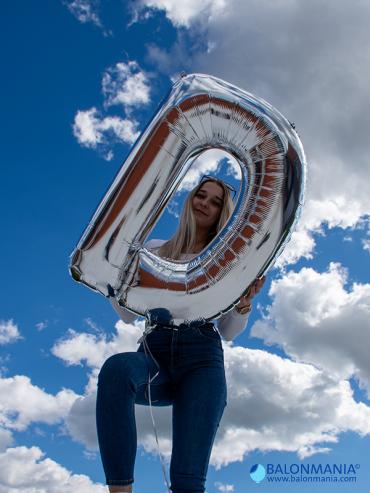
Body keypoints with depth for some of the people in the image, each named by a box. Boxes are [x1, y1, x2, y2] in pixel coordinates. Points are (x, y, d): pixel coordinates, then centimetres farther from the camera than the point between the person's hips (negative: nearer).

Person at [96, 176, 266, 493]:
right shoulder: (155, 250, 19)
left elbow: (229, 332, 15)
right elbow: (129, 314, 14)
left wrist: (245, 302, -4)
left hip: (202, 357, 0)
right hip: (155, 352, 1)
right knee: (116, 368, -38)